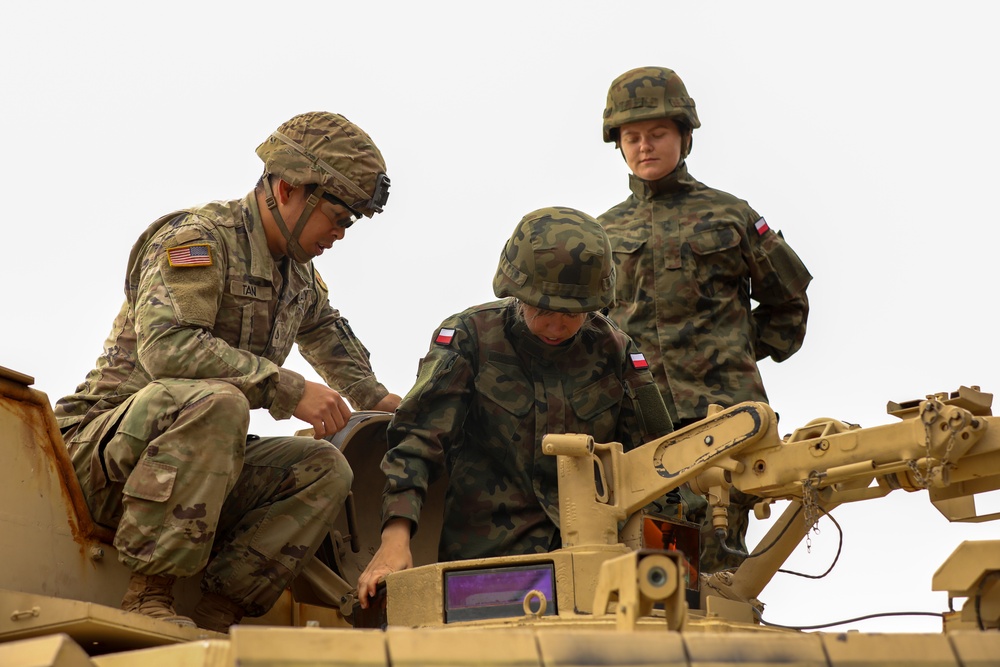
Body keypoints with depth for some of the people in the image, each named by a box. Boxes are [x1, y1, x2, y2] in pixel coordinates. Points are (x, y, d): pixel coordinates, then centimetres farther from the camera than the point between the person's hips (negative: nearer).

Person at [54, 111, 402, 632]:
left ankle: (217, 617, -18)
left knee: (327, 469, -10)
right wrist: (289, 390, -29)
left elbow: (329, 335, 40)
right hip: (105, 449, -8)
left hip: (205, 467, 8)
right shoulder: (199, 236, -13)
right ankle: (146, 598, -32)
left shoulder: (299, 275, 15)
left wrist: (377, 399, 37)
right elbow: (166, 345, -30)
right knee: (217, 401, -37)